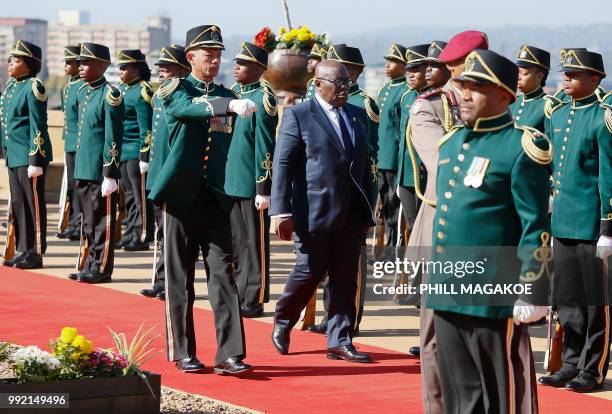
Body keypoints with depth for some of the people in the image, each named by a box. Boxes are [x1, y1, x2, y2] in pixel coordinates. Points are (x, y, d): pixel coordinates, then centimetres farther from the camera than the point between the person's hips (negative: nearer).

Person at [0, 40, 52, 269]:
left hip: (29, 156, -9)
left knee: (34, 204, -1)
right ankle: (23, 250, 19)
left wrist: (35, 160, -17)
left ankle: (35, 254, 4)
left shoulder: (33, 88, -13)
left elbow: (38, 127, -15)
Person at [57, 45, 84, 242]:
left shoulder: (84, 87, -14)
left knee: (79, 185, -5)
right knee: (71, 185, 12)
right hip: (70, 143, 9)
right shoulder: (68, 87, 15)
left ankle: (80, 226, 0)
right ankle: (72, 225, 18)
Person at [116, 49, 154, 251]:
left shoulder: (142, 92, -13)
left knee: (140, 196, -3)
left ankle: (142, 237, 1)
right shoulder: (123, 88, 14)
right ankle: (130, 235, 19)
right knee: (129, 195, 13)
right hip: (122, 151, 9)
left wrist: (144, 156, -17)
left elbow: (146, 128, -15)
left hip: (136, 152, -9)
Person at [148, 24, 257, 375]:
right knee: (180, 277, 3)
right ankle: (183, 353, 12)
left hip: (216, 198, 3)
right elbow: (191, 108, -26)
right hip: (182, 196, -3)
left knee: (223, 272, -5)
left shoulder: (226, 97, 12)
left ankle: (229, 354, -9)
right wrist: (231, 106, -40)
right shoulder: (176, 91, -3)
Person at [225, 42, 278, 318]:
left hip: (252, 184, -8)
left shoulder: (263, 99, -12)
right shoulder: (235, 95, 13)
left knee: (255, 243, 0)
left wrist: (263, 188, -17)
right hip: (232, 182, 8)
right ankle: (240, 295, 22)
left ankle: (255, 300, 6)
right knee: (237, 243, 13)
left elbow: (265, 147, -15)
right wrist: (223, 178, 18)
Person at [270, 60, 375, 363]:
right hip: (314, 212, -5)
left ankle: (339, 341, 10)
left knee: (345, 278, 5)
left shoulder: (357, 116, 13)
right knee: (309, 272, 0)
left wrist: (366, 211, 14)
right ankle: (282, 323, 24)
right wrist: (282, 211, -15)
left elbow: (364, 164, 17)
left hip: (351, 214, 5)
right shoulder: (298, 116, -4)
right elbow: (282, 164, -8)